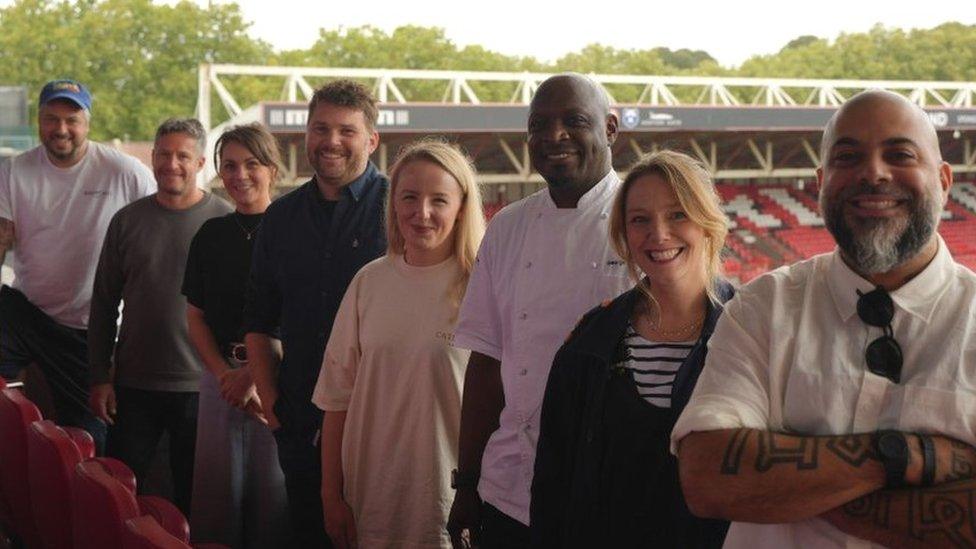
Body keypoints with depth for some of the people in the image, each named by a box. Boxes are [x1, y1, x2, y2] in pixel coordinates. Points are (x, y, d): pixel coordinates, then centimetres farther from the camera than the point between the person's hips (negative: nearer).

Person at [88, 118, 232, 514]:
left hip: (200, 385, -2)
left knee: (192, 495, 9)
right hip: (133, 384, 2)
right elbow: (103, 305, 8)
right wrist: (100, 377, 4)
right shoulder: (128, 220, 5)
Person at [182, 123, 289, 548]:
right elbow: (195, 318, 11)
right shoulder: (210, 235, 11)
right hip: (221, 375, 4)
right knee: (217, 492, 6)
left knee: (273, 493, -2)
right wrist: (225, 373, -3)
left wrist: (254, 373, -12)